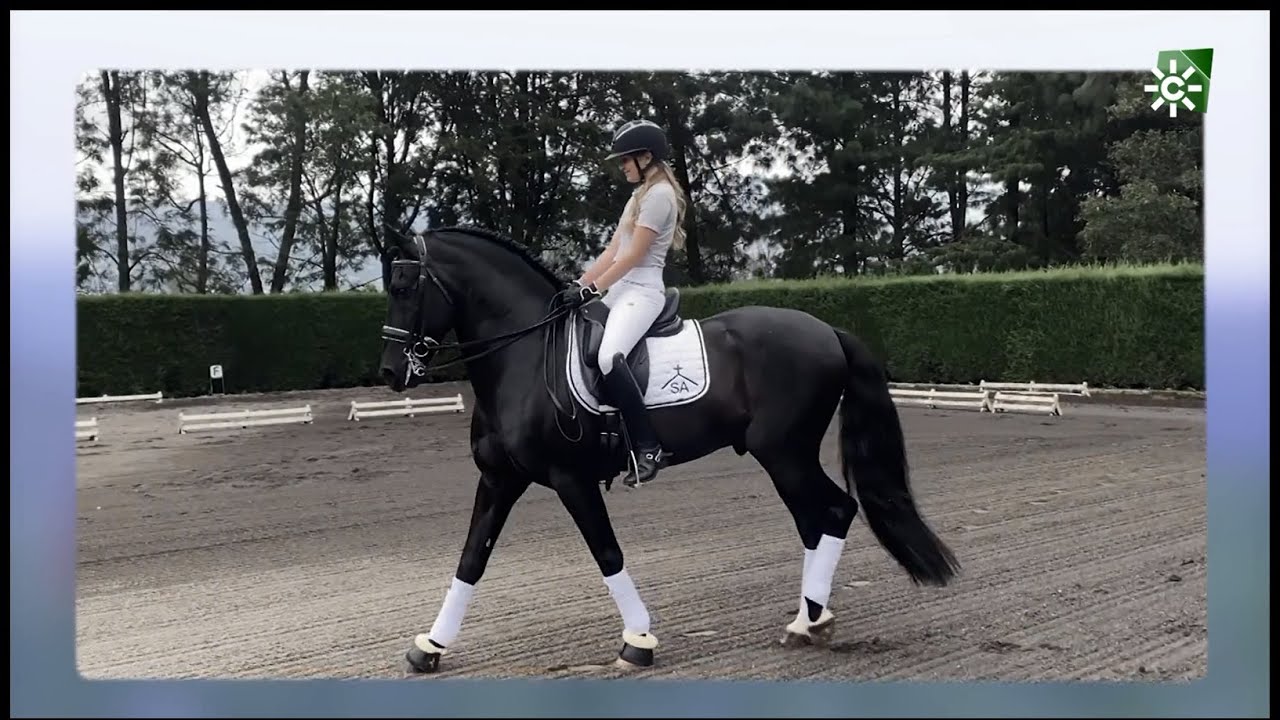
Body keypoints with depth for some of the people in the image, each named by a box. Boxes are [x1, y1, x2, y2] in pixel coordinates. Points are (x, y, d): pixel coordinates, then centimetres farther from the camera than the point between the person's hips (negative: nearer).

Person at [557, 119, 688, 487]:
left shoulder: (659, 195, -10)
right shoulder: (641, 194, 20)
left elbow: (632, 256, -16)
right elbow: (612, 250, 18)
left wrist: (592, 291, -17)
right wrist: (579, 285, 10)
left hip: (641, 290, -11)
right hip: (620, 289, 11)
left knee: (608, 357, -34)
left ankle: (648, 445, -27)